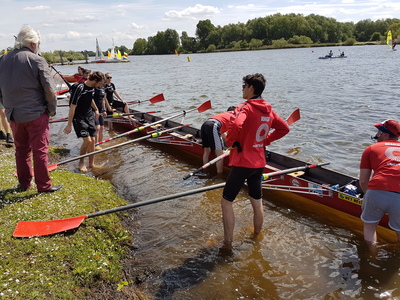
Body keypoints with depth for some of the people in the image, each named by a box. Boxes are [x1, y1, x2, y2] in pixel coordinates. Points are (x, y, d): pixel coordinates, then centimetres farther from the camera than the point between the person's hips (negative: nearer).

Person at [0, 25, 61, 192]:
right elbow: (49, 89, -13)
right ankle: (44, 185, 7)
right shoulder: (36, 60, -11)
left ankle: (23, 183, 26)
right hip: (36, 114, -6)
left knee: (21, 150, 16)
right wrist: (52, 109, -1)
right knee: (40, 150, 1)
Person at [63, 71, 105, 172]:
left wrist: (96, 109, 32)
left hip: (89, 116, 7)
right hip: (79, 118, -7)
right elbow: (72, 107, -23)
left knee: (93, 140, 5)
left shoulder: (92, 88, 1)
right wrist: (69, 124, -22)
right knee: (87, 140, -14)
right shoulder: (80, 88, -24)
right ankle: (81, 162, 10)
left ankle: (91, 164, 18)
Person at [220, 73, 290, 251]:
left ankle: (228, 243, 7)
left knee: (226, 201, 4)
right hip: (259, 163, 8)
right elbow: (284, 129, 16)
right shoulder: (268, 110, 7)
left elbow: (235, 125, -35)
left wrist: (230, 141, -17)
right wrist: (265, 140, 13)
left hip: (242, 162, -7)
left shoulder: (245, 107, -16)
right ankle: (257, 237, 35)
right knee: (257, 202, 19)